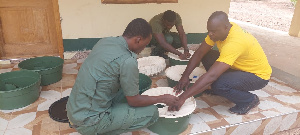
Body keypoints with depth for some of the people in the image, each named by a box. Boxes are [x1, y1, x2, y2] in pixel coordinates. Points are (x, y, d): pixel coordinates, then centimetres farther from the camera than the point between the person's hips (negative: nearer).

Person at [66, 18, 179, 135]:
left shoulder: (105, 41, 1)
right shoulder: (127, 61, -23)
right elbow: (134, 101, -10)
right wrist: (162, 99, 2)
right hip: (89, 122, -8)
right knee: (151, 112, -4)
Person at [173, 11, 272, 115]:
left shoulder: (234, 43, -37)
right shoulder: (220, 30, -12)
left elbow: (211, 76, -43)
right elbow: (199, 53, -7)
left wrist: (183, 97, -42)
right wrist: (185, 76, -17)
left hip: (259, 75, -8)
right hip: (240, 67, 8)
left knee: (218, 85, -32)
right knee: (206, 56, -6)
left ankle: (249, 99, -3)